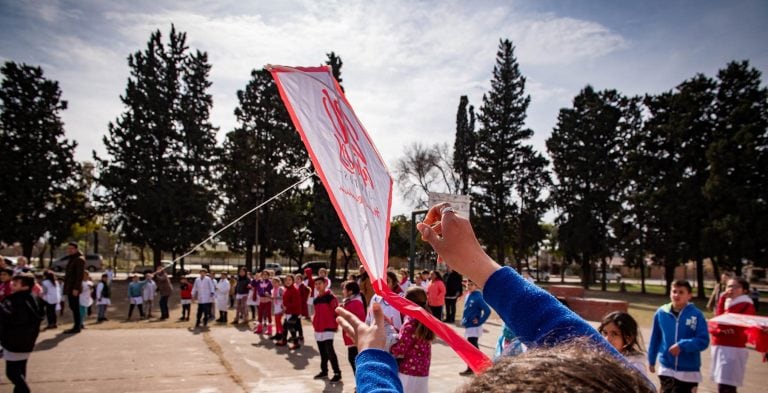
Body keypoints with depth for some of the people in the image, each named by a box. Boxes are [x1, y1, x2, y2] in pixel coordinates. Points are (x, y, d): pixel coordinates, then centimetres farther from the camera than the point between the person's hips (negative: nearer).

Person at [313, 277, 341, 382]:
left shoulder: (331, 296, -11)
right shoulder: (316, 299, 11)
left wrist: (336, 324, -10)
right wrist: (314, 321, 15)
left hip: (328, 327, -7)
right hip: (318, 328, 8)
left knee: (329, 350, -14)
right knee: (322, 351, 14)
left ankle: (337, 373, -9)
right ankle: (324, 371, 27)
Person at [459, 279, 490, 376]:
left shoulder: (478, 297, -18)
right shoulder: (468, 295, 7)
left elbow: (487, 310, -24)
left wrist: (480, 321, -18)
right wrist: (464, 320, 12)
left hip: (474, 327, -9)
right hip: (468, 326, 9)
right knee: (474, 348, 16)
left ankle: (471, 368, 7)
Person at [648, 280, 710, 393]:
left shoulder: (696, 315, -12)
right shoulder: (661, 313, -5)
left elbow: (704, 341, -14)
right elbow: (655, 338, 4)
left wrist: (682, 345, -26)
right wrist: (651, 360, 11)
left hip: (688, 371, -1)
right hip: (666, 368, 1)